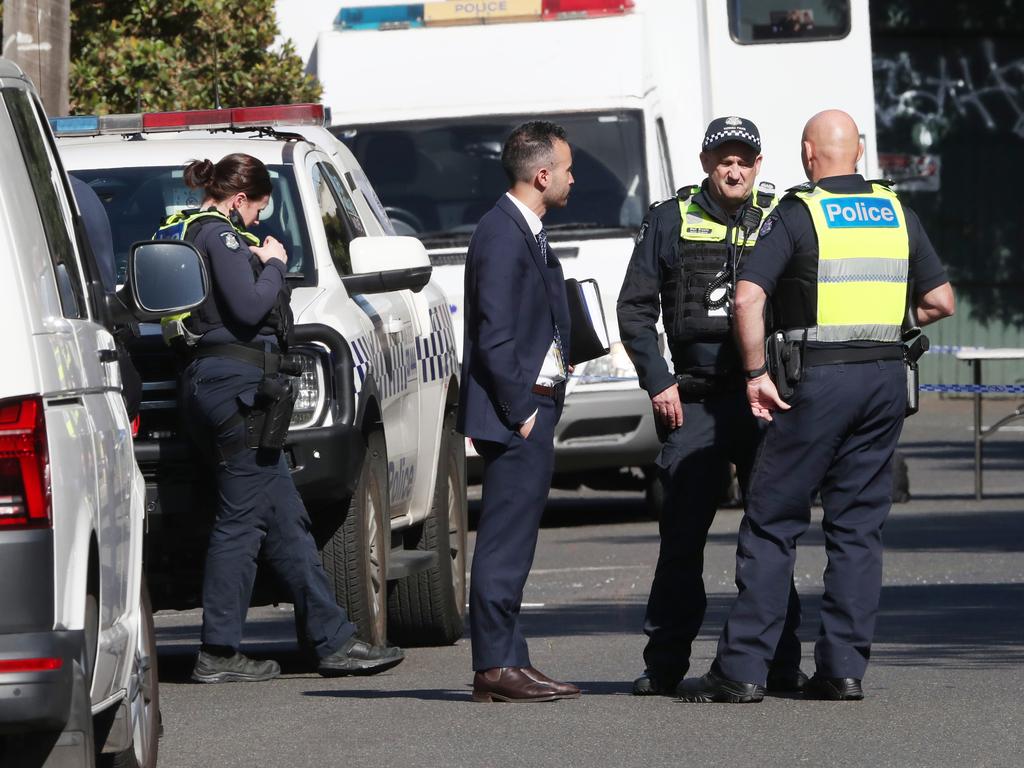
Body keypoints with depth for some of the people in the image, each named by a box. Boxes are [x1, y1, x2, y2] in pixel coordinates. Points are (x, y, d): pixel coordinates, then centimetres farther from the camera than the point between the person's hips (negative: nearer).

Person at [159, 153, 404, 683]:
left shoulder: (187, 232, 20)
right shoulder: (218, 234, -10)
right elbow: (248, 308, -17)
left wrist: (258, 267, 14)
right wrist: (273, 265, -3)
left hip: (210, 381, 11)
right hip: (233, 381, -11)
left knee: (285, 519, 10)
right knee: (241, 519, -7)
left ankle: (334, 640, 10)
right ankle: (219, 654, -5)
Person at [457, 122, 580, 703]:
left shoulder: (527, 233, 17)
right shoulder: (503, 235, -15)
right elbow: (495, 337, -19)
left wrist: (545, 403, 16)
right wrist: (521, 411, -17)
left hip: (534, 408, 10)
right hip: (515, 414, -10)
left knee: (512, 545, 12)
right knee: (505, 545, -8)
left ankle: (510, 663, 16)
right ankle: (497, 667, -8)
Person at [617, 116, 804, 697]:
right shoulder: (671, 221, 8)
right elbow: (636, 309, 10)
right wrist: (658, 382, 0)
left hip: (766, 397, 0)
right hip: (694, 401, 0)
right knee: (682, 533, -1)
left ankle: (782, 662, 9)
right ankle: (665, 664, 6)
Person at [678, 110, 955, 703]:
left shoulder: (797, 215, -4)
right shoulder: (898, 214, 9)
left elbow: (748, 298, -15)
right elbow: (940, 302, 9)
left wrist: (755, 374, -7)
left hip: (819, 381, -4)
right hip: (887, 378, 4)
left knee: (772, 524, 1)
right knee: (859, 527, 9)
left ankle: (742, 669, -2)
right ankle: (845, 668, 4)